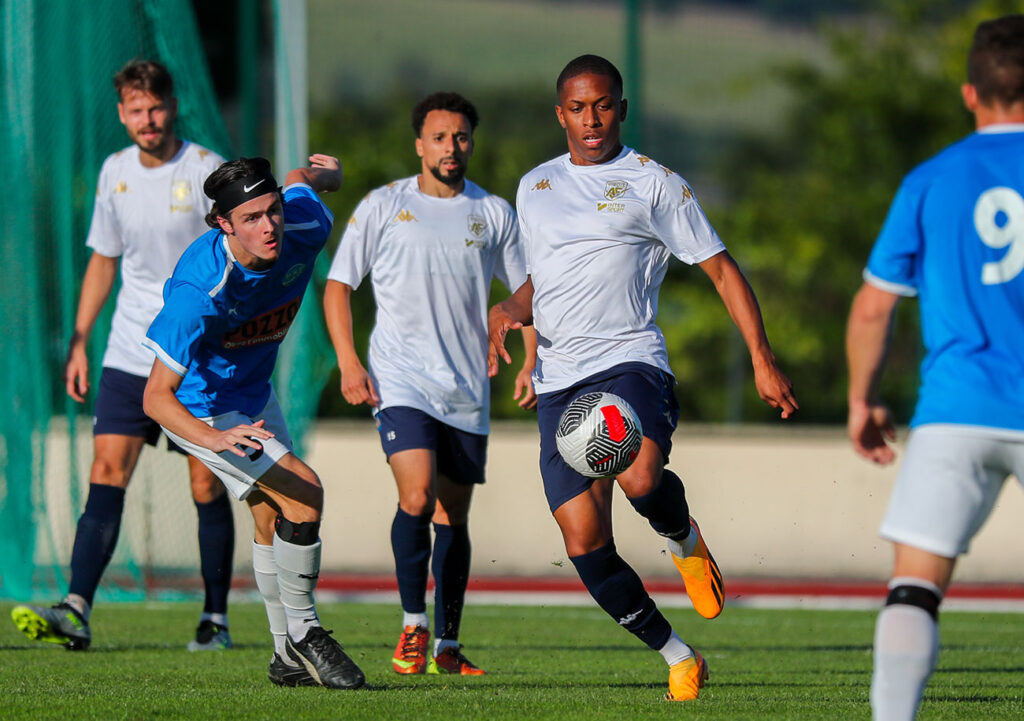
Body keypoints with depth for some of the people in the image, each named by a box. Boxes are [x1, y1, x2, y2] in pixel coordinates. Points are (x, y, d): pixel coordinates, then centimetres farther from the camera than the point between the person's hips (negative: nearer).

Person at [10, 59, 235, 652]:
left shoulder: (207, 172, -8)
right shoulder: (115, 172, 8)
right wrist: (79, 343, 15)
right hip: (129, 353, 4)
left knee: (207, 486, 0)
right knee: (107, 474, -8)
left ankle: (216, 619, 12)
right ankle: (76, 612, -16)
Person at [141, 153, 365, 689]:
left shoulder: (305, 232, -24)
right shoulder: (199, 291, -40)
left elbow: (301, 179, 3)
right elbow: (156, 397, -37)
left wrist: (323, 173, 27)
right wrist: (217, 437, -53)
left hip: (253, 392, 8)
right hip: (201, 409, -8)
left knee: (273, 516, 19)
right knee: (303, 494, -19)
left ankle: (289, 657, 35)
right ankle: (303, 635, -4)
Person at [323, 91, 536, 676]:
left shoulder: (493, 213, 8)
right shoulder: (383, 206, 2)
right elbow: (339, 284, 6)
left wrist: (532, 363, 2)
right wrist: (349, 362, -5)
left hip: (468, 389, 3)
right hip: (401, 381, -3)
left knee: (453, 518, 7)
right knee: (417, 498, -21)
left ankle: (448, 645, 16)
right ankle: (414, 624, -5)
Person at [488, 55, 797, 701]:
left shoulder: (653, 183, 4)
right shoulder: (536, 187, 18)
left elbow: (720, 268, 4)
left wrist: (763, 359, -4)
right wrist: (507, 310, 7)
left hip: (629, 362, -5)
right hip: (559, 382, 5)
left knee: (640, 479, -35)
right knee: (586, 546, -7)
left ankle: (685, 539, 1)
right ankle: (679, 659, 10)